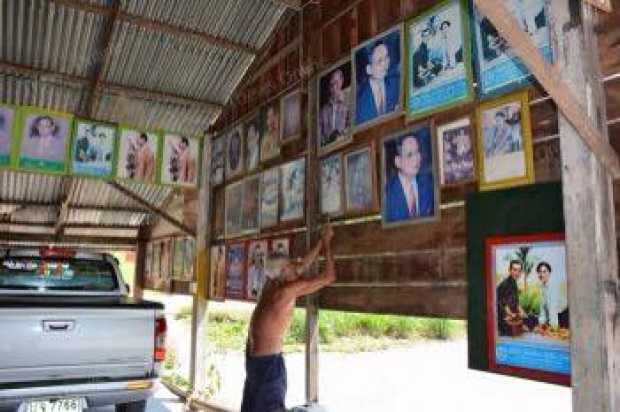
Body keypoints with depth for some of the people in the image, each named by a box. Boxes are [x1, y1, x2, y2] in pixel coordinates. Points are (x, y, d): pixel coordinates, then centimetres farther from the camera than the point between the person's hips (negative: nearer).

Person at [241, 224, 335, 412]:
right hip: (268, 361, -9)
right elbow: (329, 276, -14)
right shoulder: (288, 290, -20)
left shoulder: (272, 283, 3)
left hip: (253, 357, 9)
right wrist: (327, 244, -2)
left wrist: (321, 241, 19)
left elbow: (304, 265, 16)